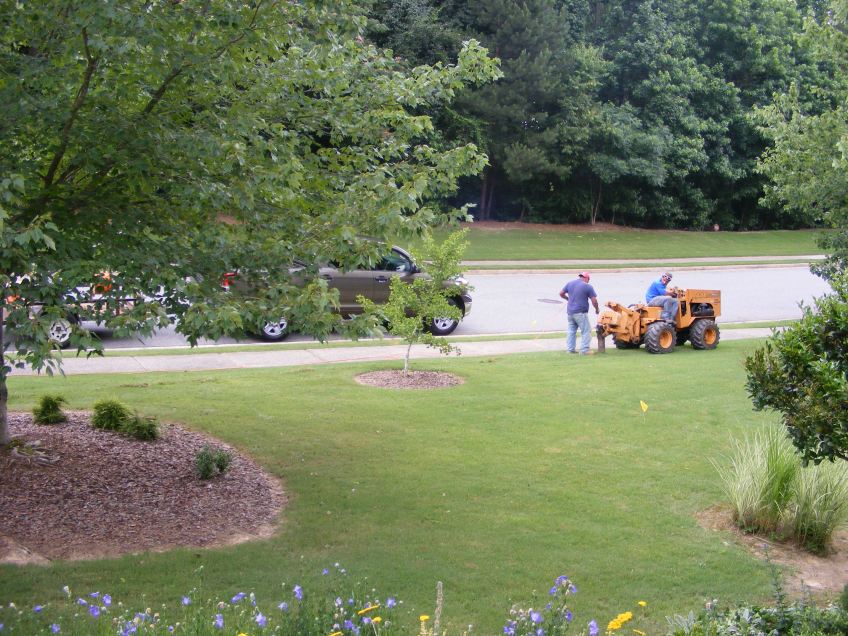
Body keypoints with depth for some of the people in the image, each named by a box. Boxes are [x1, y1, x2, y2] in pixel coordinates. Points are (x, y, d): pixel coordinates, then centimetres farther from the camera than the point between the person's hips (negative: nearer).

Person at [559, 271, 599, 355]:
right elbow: (594, 300, -8)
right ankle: (584, 350, -4)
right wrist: (597, 309, 9)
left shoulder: (569, 283, 8)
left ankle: (570, 349, 16)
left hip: (570, 311, 6)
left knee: (571, 331, 14)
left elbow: (561, 293, 14)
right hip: (580, 313, -6)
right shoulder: (587, 286, -7)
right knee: (586, 331, 0)